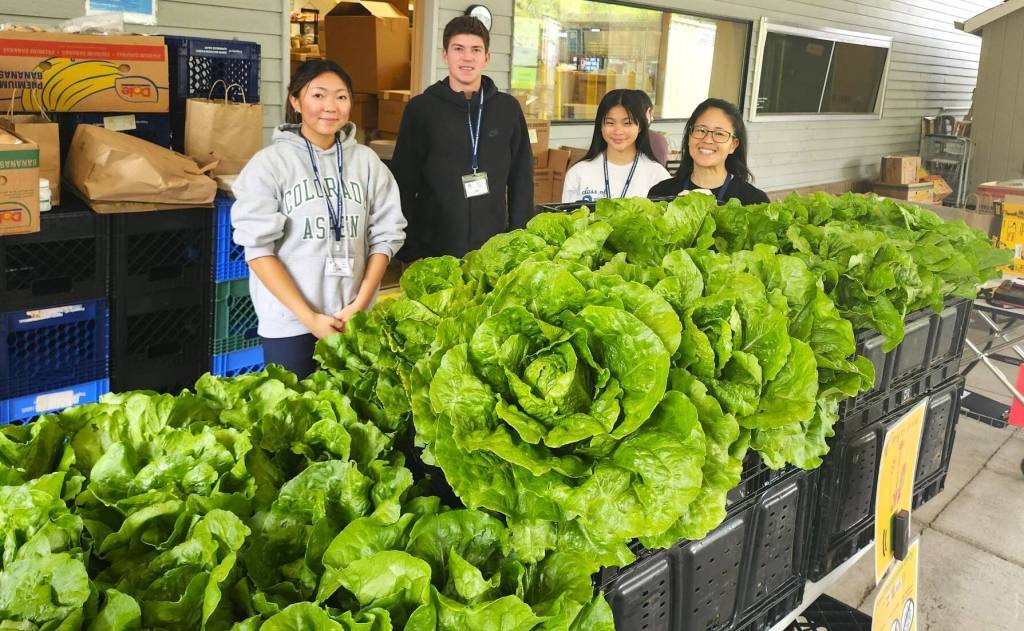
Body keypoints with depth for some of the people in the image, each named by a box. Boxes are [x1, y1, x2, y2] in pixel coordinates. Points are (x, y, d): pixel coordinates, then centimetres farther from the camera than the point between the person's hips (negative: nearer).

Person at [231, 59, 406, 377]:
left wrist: (359, 304, -5)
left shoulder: (367, 161, 3)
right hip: (288, 325, -2)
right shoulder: (269, 163, -5)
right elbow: (258, 248, -9)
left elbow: (386, 234, 4)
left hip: (355, 321, 3)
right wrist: (308, 317, -13)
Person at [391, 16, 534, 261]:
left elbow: (521, 180, 8)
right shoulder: (421, 108, -1)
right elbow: (404, 184, -1)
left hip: (495, 249, 2)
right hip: (434, 250, -2)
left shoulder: (508, 108, 4)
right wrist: (409, 250, -6)